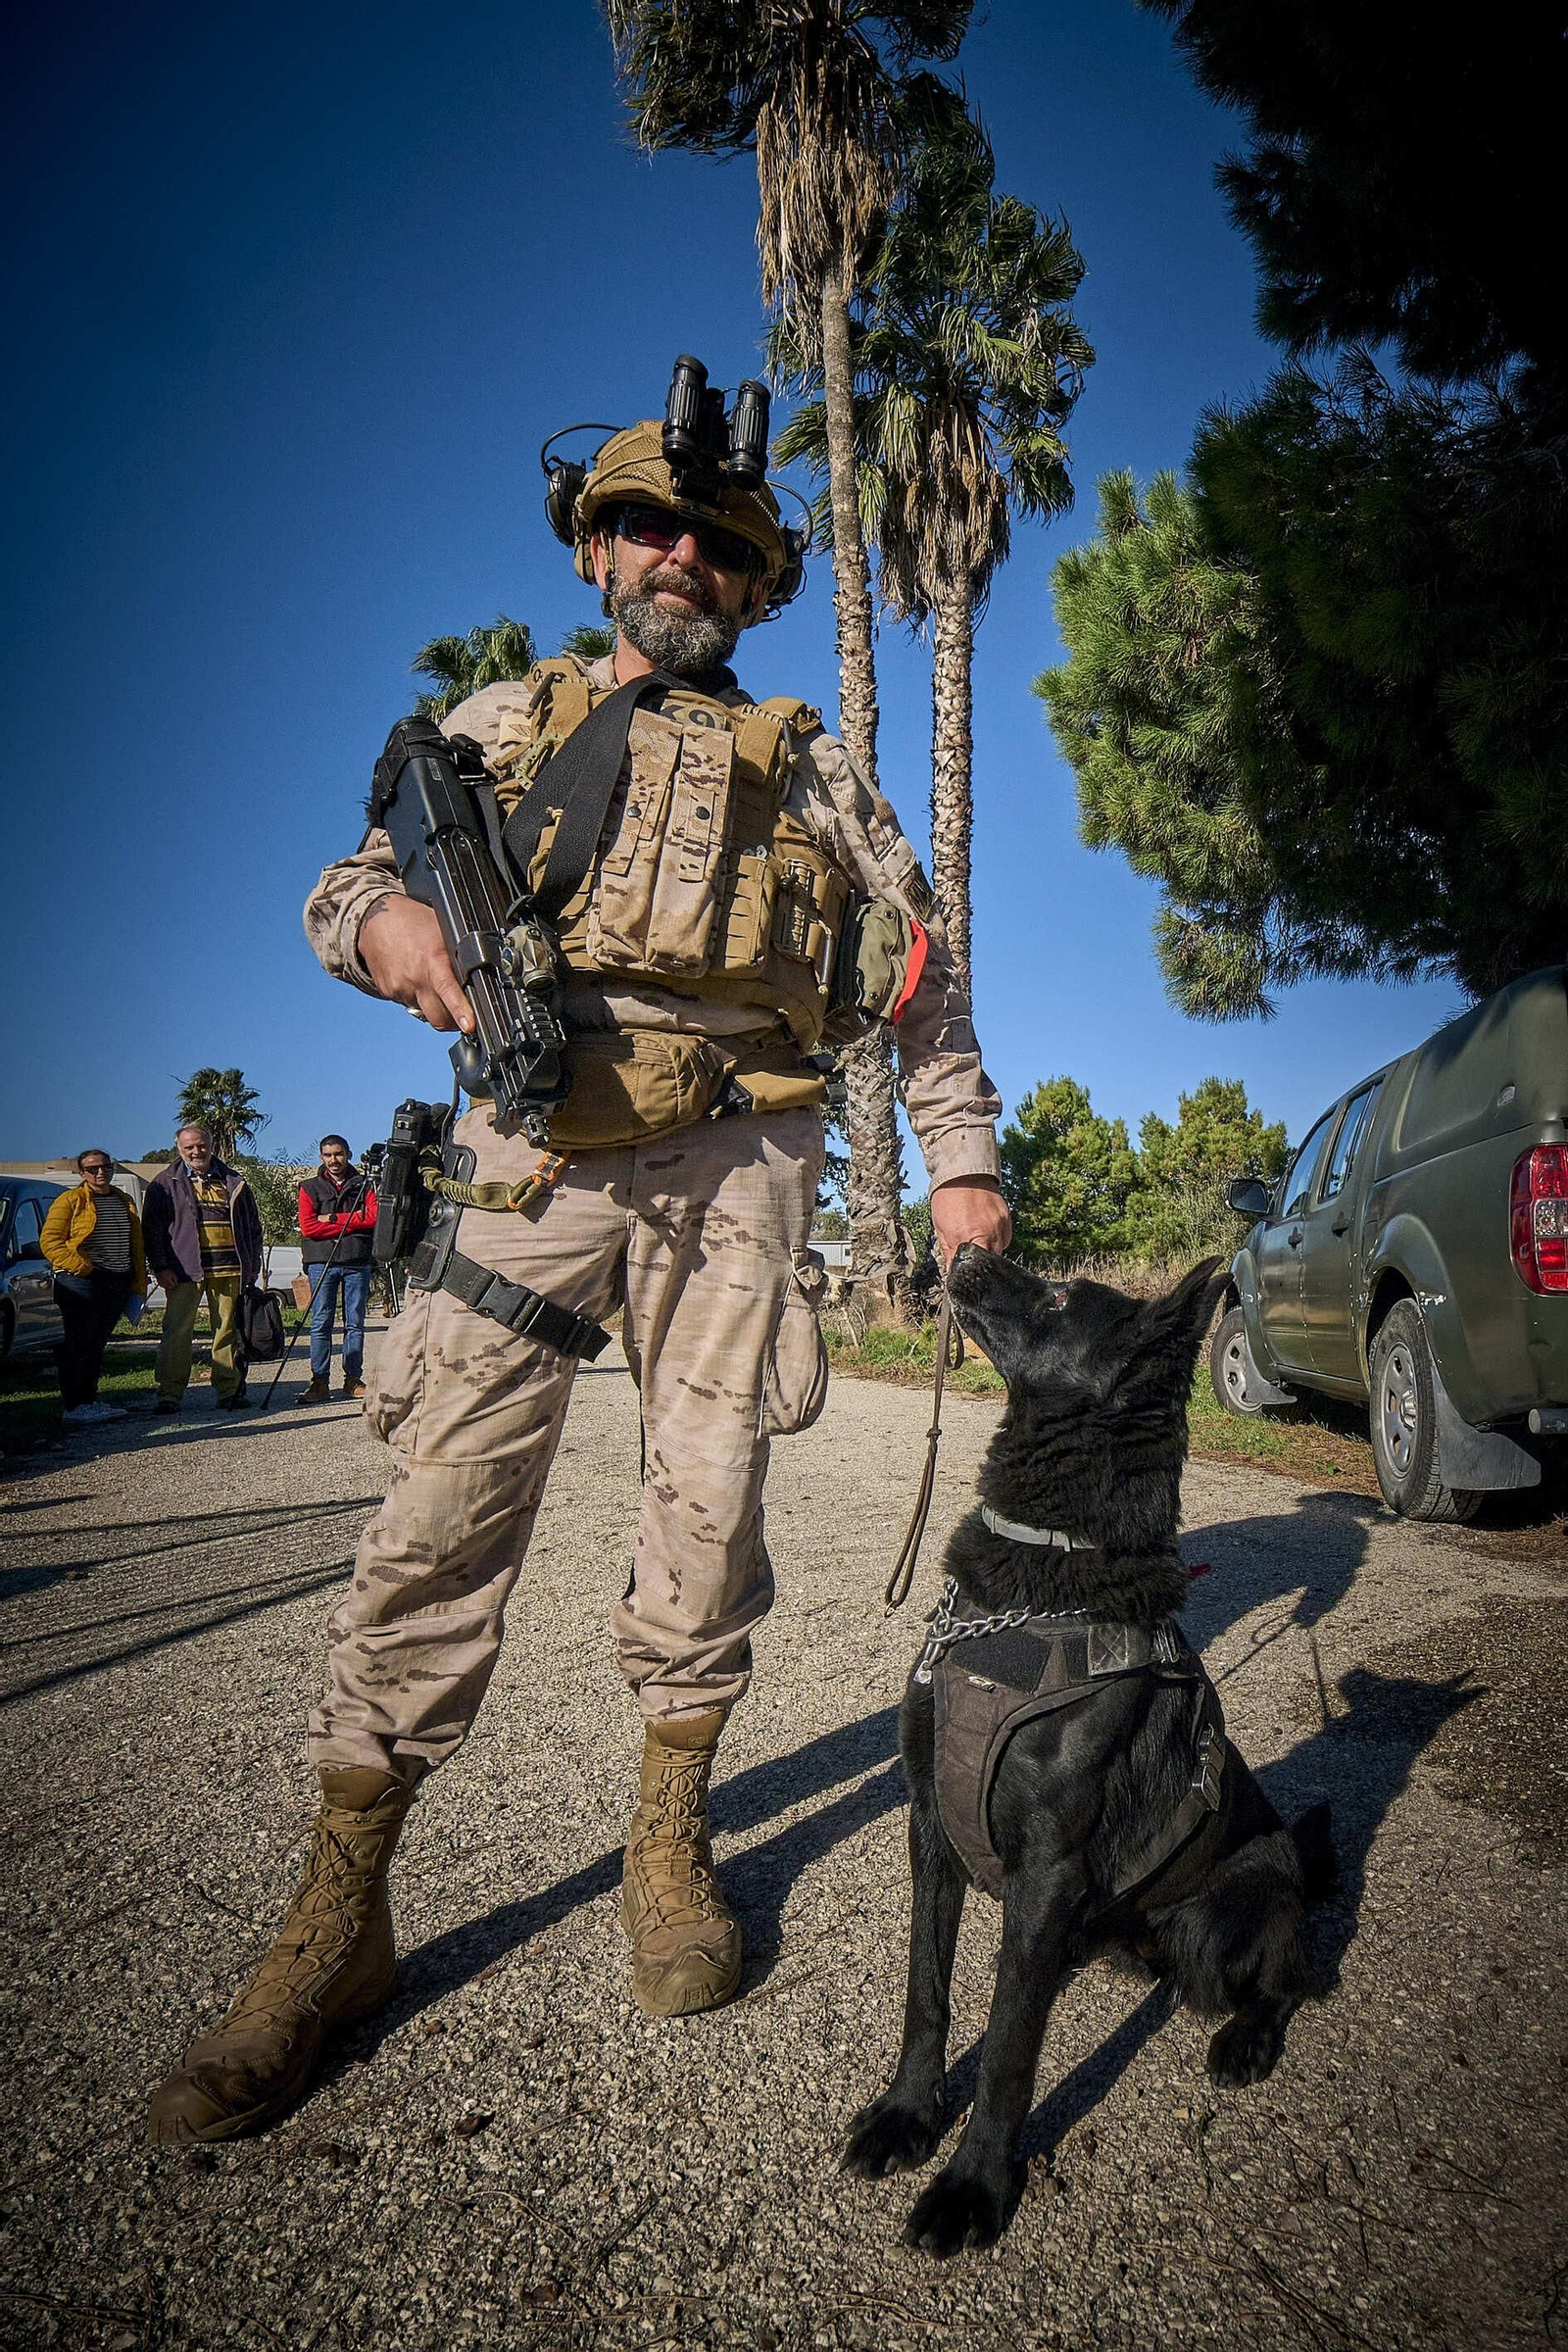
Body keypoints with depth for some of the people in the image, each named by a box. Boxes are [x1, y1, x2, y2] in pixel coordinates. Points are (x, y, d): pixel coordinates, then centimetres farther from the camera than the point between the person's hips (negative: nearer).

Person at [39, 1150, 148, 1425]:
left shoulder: (125, 1202, 18)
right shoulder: (70, 1201, -1)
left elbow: (137, 1245, 20)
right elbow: (50, 1240, -7)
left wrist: (139, 1284, 12)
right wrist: (78, 1266, -18)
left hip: (118, 1284, 6)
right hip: (81, 1282, -6)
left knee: (96, 1345, 12)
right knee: (79, 1344, -5)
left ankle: (89, 1401, 18)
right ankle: (73, 1406, -3)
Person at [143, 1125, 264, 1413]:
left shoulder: (233, 1182, 15)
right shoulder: (165, 1184, 8)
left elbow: (253, 1226, 18)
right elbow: (152, 1229, 4)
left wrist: (252, 1267, 11)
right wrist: (161, 1267, -6)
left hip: (229, 1270, 2)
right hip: (184, 1270, -2)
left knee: (228, 1332, 5)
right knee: (177, 1332, -5)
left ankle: (229, 1391, 11)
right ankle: (169, 1394, 1)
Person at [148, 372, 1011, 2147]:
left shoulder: (801, 762, 20)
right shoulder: (501, 722, 20)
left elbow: (919, 962, 19)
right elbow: (350, 882, 14)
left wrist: (961, 1159, 10)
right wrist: (384, 921, -12)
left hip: (733, 1156, 1)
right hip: (541, 1152, 0)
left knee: (708, 1498, 2)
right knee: (443, 1504, -6)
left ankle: (669, 1844, 22)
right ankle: (339, 1919, 7)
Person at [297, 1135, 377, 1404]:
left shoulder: (363, 1186, 13)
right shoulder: (310, 1188, 11)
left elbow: (374, 1217, -5)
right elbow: (307, 1226, -4)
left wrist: (333, 1218, -8)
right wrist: (352, 1223, -8)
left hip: (357, 1262, 1)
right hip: (321, 1262, -1)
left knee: (355, 1324, 3)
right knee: (320, 1324, -4)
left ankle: (353, 1379, 8)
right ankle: (320, 1382, -1)